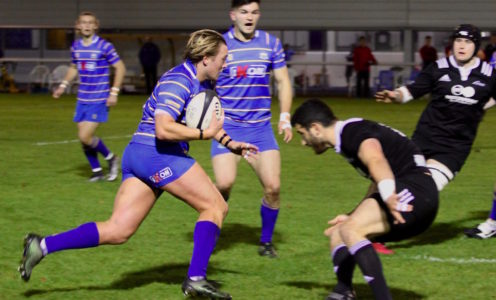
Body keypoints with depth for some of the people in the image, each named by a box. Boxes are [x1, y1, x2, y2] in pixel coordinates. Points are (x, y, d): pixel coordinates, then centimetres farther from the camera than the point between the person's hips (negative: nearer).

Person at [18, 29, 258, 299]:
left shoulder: (198, 82, 18)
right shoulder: (178, 81, -14)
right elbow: (163, 129, -26)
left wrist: (230, 143, 30)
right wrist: (205, 134, -21)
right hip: (158, 154, -9)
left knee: (117, 231, 2)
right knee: (215, 206, -2)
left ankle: (42, 245, -2)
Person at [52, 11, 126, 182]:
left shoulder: (104, 46, -11)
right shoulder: (75, 47, 6)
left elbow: (120, 68, -6)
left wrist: (114, 93, -12)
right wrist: (63, 86, 12)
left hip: (99, 100, -6)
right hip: (82, 99, 6)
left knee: (85, 137, -14)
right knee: (83, 138, 5)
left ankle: (111, 158, 10)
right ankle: (97, 171, 22)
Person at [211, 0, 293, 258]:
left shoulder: (271, 43, 5)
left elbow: (282, 81, 12)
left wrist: (285, 117, 2)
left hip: (261, 127, 2)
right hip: (227, 126, -2)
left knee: (272, 186, -8)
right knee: (224, 183, -18)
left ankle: (266, 241, 14)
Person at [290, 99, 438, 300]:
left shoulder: (352, 131, -11)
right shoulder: (350, 134, 21)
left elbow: (375, 160, -33)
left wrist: (388, 196, -48)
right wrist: (353, 217, 36)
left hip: (414, 189, -11)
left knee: (349, 230, -23)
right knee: (338, 233, 16)